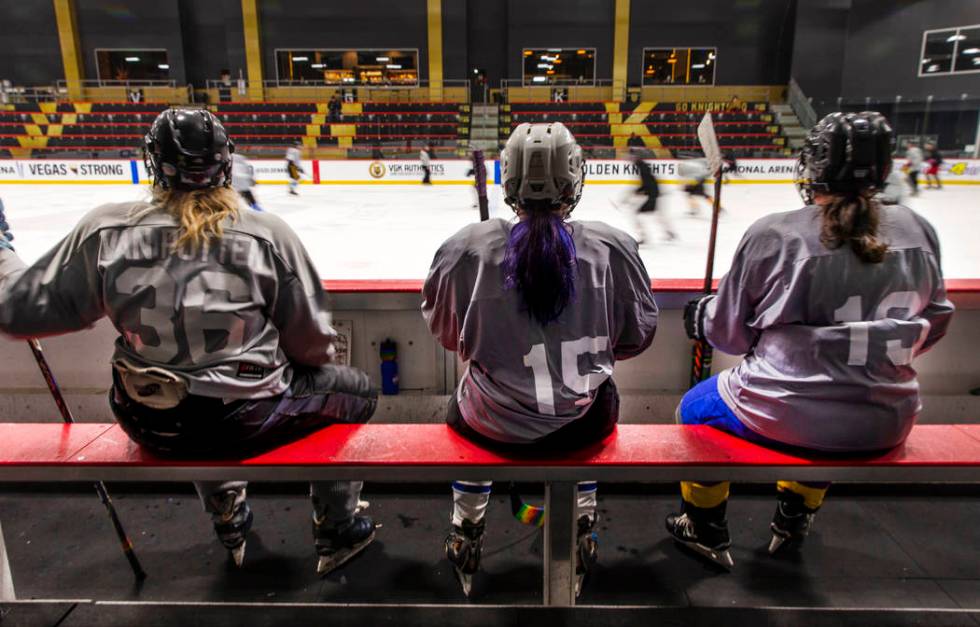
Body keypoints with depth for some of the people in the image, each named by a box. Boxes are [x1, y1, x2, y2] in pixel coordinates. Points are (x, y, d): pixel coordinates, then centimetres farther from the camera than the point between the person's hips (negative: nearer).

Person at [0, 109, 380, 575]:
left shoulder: (105, 230, -8)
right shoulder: (268, 233, -14)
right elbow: (312, 345, -9)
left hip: (148, 423, 4)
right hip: (247, 421, -4)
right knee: (355, 392, 20)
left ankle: (229, 525, 53)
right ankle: (336, 532, 30)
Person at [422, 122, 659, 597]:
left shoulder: (466, 247, -15)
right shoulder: (613, 248, -12)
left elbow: (445, 331, 1)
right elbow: (636, 337, 1)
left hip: (493, 427, 0)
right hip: (584, 428, 1)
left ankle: (465, 538, 45)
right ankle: (581, 539, 46)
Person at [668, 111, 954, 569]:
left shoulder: (773, 235, -15)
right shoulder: (917, 231, -1)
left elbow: (729, 333, -6)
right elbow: (933, 325, 12)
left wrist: (699, 317, 15)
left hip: (780, 416, -5)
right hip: (884, 424, 5)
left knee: (696, 407, 23)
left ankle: (705, 530, 36)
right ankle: (795, 519, 52)